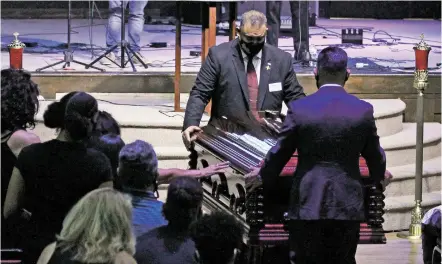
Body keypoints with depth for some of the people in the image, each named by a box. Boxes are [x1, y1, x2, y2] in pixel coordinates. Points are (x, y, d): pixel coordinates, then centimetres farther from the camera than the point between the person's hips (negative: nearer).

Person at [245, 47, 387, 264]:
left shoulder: (299, 108, -7)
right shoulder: (364, 110, -3)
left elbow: (280, 153, 1)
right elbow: (374, 155, 9)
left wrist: (261, 176, 21)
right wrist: (379, 177, 32)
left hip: (308, 204, -1)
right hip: (348, 205, 2)